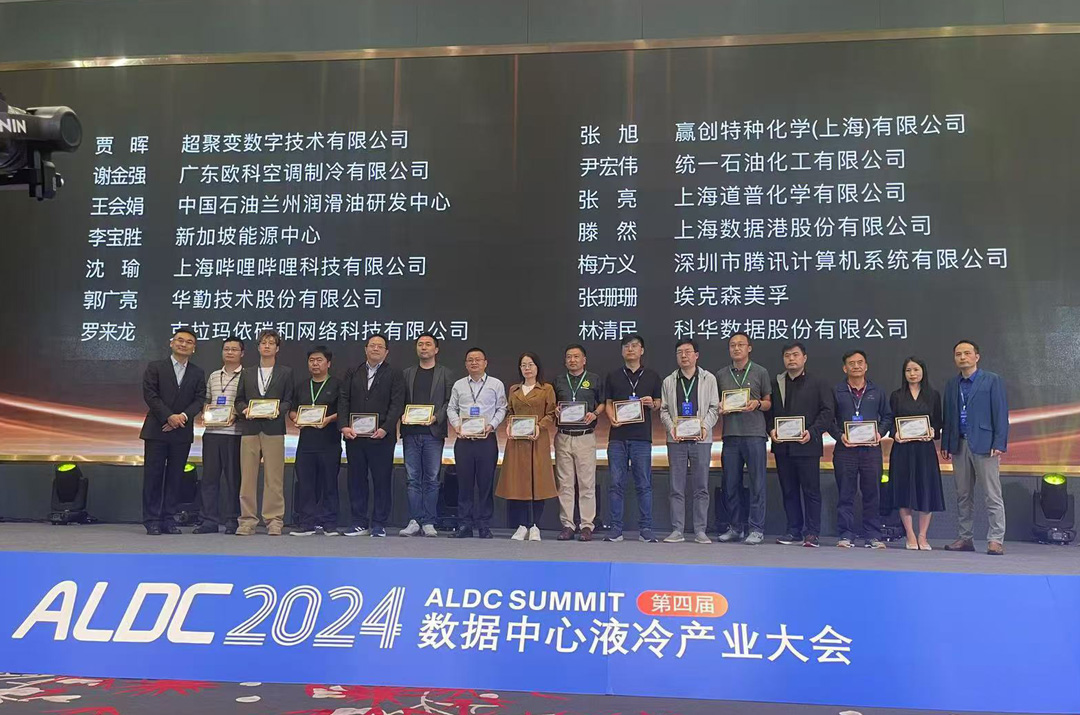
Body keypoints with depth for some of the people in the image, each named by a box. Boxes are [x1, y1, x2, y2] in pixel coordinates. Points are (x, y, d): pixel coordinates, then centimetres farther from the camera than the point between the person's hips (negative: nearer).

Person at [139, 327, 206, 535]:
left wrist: (183, 416, -14)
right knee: (153, 476, -1)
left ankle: (169, 520, 10)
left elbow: (199, 400, 3)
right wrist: (169, 416, -15)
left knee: (175, 477, 4)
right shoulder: (155, 368, 5)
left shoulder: (198, 373, 12)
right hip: (157, 430, -2)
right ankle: (152, 521, 5)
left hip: (182, 432, 2)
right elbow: (150, 395, -5)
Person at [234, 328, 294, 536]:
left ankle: (274, 521, 1)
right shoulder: (247, 373, 19)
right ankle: (248, 521, 6)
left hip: (274, 428, -2)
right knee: (248, 476, 1)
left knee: (274, 478, -3)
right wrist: (245, 409, -6)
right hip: (250, 428, 2)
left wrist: (278, 410, -14)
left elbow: (289, 400, 5)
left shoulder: (285, 372, 11)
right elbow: (239, 399, 15)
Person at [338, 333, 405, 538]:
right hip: (354, 435, 4)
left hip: (381, 436, -3)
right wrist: (344, 426, -7)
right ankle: (359, 522, 16)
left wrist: (385, 429, -17)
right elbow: (343, 400, 7)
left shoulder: (394, 374, 3)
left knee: (382, 481, 1)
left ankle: (379, 525, 9)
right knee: (356, 480, 8)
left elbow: (397, 405, -5)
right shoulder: (353, 373, 14)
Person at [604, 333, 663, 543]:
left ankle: (645, 529, 8)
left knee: (644, 485, 1)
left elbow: (658, 404, 14)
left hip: (642, 437, -1)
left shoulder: (652, 376, 10)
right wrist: (612, 419, -7)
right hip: (618, 436, 1)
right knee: (616, 484, 1)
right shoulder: (613, 376, 12)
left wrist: (652, 404, -9)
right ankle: (616, 529, 7)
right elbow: (609, 404, 12)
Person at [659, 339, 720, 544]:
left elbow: (714, 408, 4)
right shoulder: (669, 381, 11)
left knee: (701, 488, 2)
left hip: (701, 439, -1)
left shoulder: (709, 379, 7)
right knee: (677, 488, 2)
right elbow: (664, 410, 9)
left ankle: (700, 531, 8)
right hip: (676, 440, 1)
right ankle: (677, 530, 7)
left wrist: (705, 426, -11)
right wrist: (671, 427, -8)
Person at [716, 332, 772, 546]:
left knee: (757, 483, -2)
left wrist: (757, 404, -11)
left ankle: (756, 529, 5)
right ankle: (735, 528, 16)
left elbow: (768, 403, 9)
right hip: (730, 434, 3)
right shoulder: (720, 375, 13)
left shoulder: (761, 373, 6)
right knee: (731, 484, 6)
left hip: (754, 434, -3)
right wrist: (720, 407, -3)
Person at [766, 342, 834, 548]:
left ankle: (812, 533, 3)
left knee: (811, 490, -2)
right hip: (782, 446, 4)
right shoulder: (775, 384, 15)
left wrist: (812, 432, -14)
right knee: (789, 491, 8)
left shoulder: (818, 384, 6)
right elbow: (768, 411, 13)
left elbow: (827, 412, -2)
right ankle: (794, 531, 15)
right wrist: (771, 430, -5)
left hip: (807, 446, -3)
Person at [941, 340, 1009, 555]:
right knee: (963, 495, 9)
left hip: (984, 444, -5)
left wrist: (999, 444, -11)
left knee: (993, 495, -3)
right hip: (959, 445, 5)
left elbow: (1001, 414, -4)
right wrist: (945, 444, 8)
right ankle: (965, 538, 16)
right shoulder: (952, 384, 14)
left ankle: (996, 540, 0)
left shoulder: (993, 380, 0)